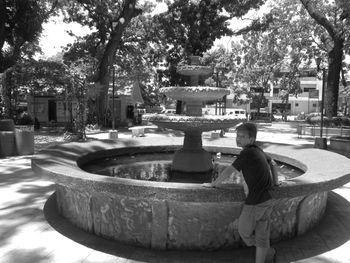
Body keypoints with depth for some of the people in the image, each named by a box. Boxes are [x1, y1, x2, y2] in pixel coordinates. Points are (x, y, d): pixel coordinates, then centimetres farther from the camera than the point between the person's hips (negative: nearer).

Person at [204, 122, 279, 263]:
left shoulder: (247, 153, -16)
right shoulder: (259, 151, 11)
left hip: (255, 201, -8)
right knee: (261, 234, 15)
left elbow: (228, 172, -18)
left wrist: (213, 184, -6)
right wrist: (275, 182, 32)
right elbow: (272, 164, 28)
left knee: (244, 231, 13)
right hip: (267, 200, 9)